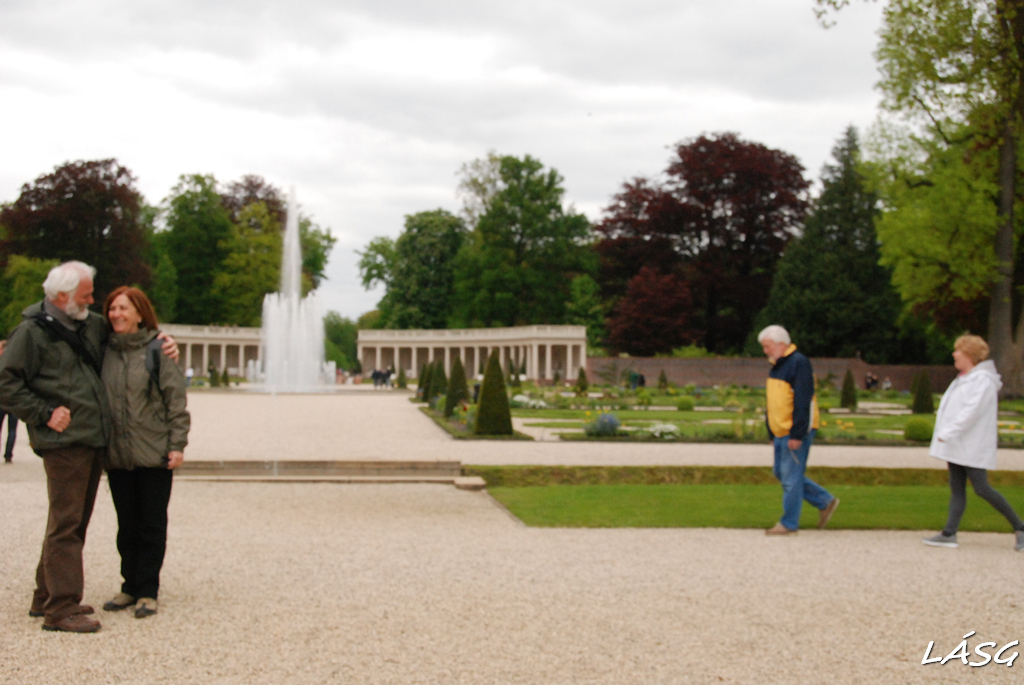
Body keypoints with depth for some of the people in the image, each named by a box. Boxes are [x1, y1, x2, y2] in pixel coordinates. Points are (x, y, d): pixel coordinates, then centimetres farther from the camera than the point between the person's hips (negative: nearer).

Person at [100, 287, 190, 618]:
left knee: (152, 524, 3)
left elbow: (176, 399, -6)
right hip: (117, 454, 4)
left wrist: (177, 444, -10)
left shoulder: (159, 348, -5)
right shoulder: (106, 351, 7)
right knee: (127, 525, 11)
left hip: (154, 452, -4)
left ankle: (148, 591, 11)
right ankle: (131, 586, 21)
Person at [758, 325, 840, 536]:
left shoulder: (799, 363, -14)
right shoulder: (776, 366, 15)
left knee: (791, 477, -4)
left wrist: (797, 435, -22)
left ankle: (789, 523, 5)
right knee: (781, 472, 14)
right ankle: (826, 501, 23)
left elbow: (802, 402, -19)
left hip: (796, 433, -10)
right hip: (782, 432, 10)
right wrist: (772, 433, 20)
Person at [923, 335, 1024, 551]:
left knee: (982, 489, -8)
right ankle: (949, 533, 4)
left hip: (973, 448, -9)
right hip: (957, 446, 10)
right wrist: (946, 436, 14)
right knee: (956, 489, 6)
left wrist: (948, 433, -24)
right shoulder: (963, 378, 16)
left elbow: (972, 411, -23)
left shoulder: (983, 380, -14)